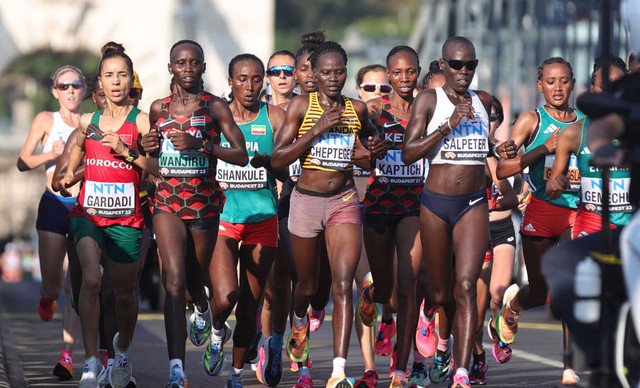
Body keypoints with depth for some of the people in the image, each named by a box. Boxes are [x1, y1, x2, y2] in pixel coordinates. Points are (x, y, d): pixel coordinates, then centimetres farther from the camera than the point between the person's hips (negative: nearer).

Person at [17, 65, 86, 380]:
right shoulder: (46, 120, 4)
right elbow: (23, 162, 0)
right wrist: (51, 155, -16)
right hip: (54, 206, -1)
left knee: (76, 284, -5)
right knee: (52, 284, -5)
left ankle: (67, 354, -3)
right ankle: (47, 296, 33)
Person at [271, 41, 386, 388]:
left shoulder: (357, 109, 4)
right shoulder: (301, 105, -5)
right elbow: (277, 159, -10)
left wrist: (374, 152, -2)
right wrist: (317, 129, -18)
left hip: (344, 202, 1)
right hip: (306, 200, -1)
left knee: (343, 284, -15)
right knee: (308, 284, 16)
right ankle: (299, 323, 54)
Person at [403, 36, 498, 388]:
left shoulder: (483, 101, 8)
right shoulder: (427, 100, -4)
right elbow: (408, 154, -14)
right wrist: (448, 126, -22)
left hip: (473, 205, 1)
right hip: (435, 203, -1)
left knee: (466, 286, -15)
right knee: (440, 292, 9)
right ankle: (444, 339, 44)